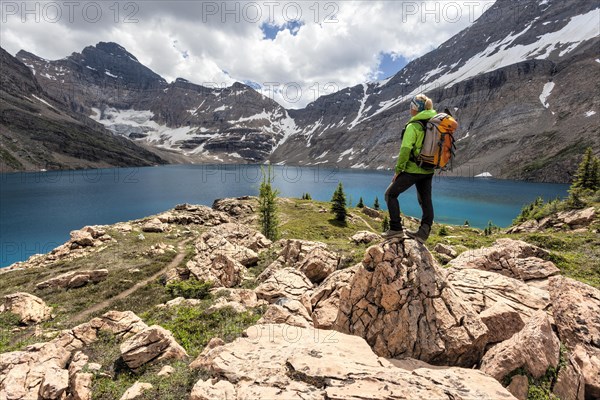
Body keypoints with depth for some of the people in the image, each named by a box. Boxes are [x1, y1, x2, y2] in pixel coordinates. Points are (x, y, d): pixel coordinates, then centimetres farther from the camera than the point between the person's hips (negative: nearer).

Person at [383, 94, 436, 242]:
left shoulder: (413, 126, -15)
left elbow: (405, 149, -21)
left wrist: (398, 170, -13)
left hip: (413, 170, -7)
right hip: (428, 170, 7)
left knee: (391, 194, 6)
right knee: (426, 201, 13)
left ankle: (396, 228, 4)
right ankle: (423, 233, 17)